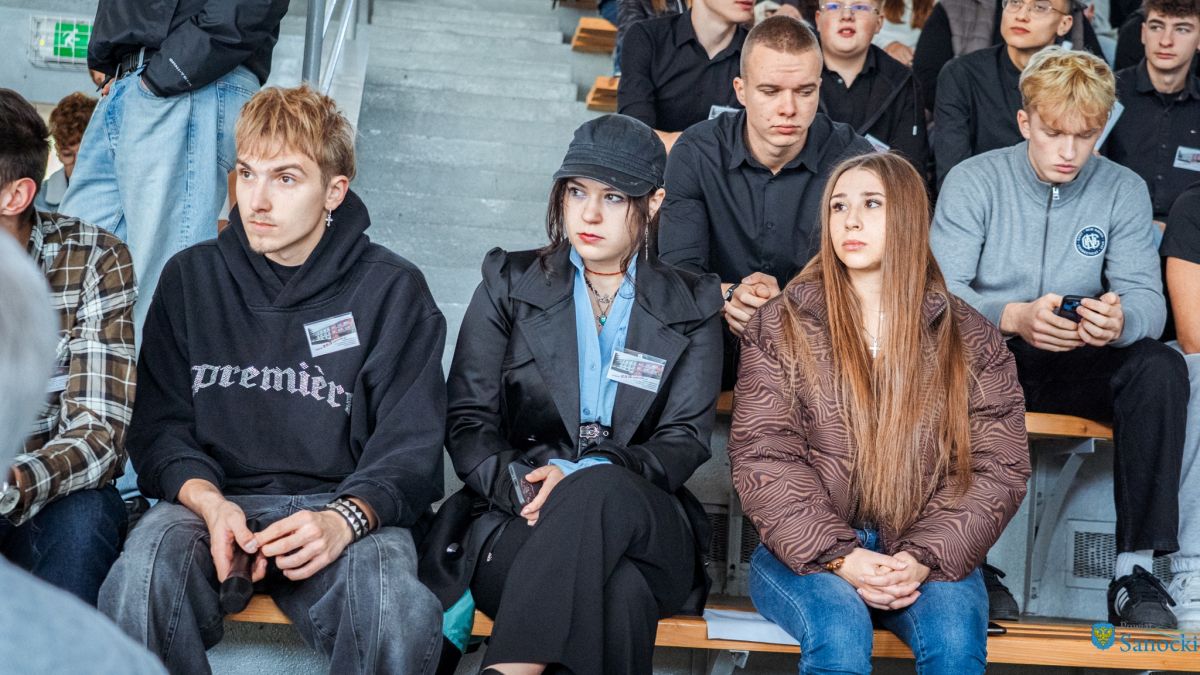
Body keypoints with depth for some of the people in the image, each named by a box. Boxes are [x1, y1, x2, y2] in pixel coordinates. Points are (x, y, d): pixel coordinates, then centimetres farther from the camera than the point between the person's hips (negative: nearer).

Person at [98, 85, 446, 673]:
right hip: (214, 499, 1)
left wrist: (345, 519, -22)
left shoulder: (392, 290, 6)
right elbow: (159, 427, 8)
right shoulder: (191, 278, 13)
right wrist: (208, 501, -15)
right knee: (140, 578, -35)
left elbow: (409, 449, 0)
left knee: (402, 613, -36)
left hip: (341, 508, -1)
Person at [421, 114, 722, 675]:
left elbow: (686, 439, 3)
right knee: (618, 593, -39)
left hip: (644, 528, 1)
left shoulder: (692, 307, 14)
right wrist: (521, 487, -17)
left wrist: (580, 477, -17)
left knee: (601, 492, -40)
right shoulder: (509, 283, 14)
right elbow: (467, 422, 6)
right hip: (518, 522, -1)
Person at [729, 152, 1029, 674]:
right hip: (807, 554, -1)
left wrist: (925, 558, -14)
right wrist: (839, 559, -16)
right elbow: (763, 460, -3)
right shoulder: (781, 328, 5)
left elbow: (999, 469, 2)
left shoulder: (970, 340, 7)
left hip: (928, 556, 1)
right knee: (839, 627, -32)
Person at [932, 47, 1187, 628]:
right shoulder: (973, 181, -5)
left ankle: (1134, 568, -28)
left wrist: (1121, 319, -36)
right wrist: (1014, 317, -37)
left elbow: (1147, 297, -8)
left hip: (1076, 364, 2)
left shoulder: (1123, 191, 1)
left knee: (1161, 368, -28)